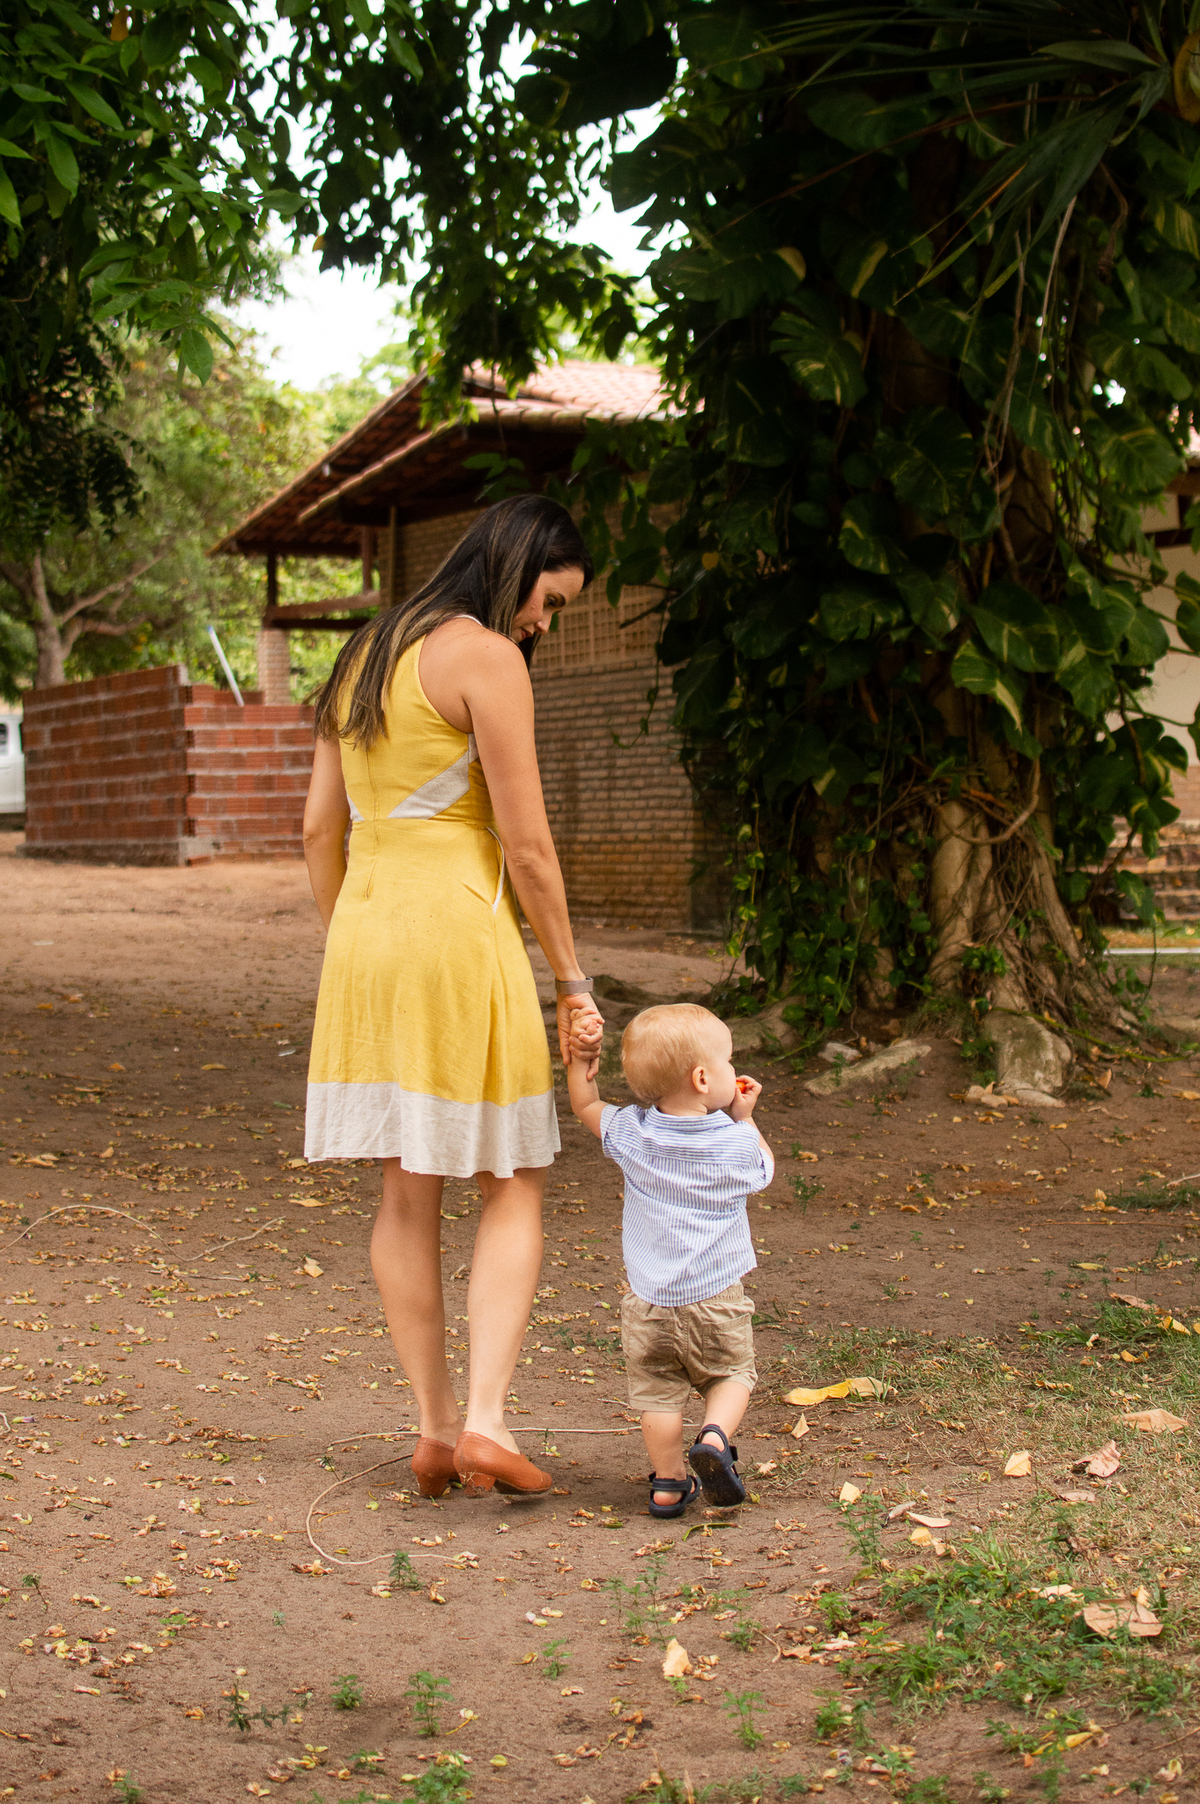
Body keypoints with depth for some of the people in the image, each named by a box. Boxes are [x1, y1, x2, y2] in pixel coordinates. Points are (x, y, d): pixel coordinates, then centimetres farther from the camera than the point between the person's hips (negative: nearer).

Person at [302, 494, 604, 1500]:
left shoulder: (364, 658, 15)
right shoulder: (487, 658, -8)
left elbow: (322, 829, 16)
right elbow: (526, 841, -11)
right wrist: (572, 977, -4)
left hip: (366, 928, 7)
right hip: (459, 931, -7)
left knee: (408, 1194, 11)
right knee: (513, 1189, 3)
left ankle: (435, 1428, 14)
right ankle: (486, 1419, -5)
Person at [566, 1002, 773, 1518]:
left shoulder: (631, 1133, -6)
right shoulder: (734, 1142, -11)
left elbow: (586, 1105, 14)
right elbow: (765, 1170, 11)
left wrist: (581, 1058, 10)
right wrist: (745, 1118, 12)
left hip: (649, 1299, 2)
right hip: (716, 1299, -1)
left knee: (657, 1393, 11)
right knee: (731, 1373, 18)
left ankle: (669, 1482, 14)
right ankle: (715, 1437, -7)